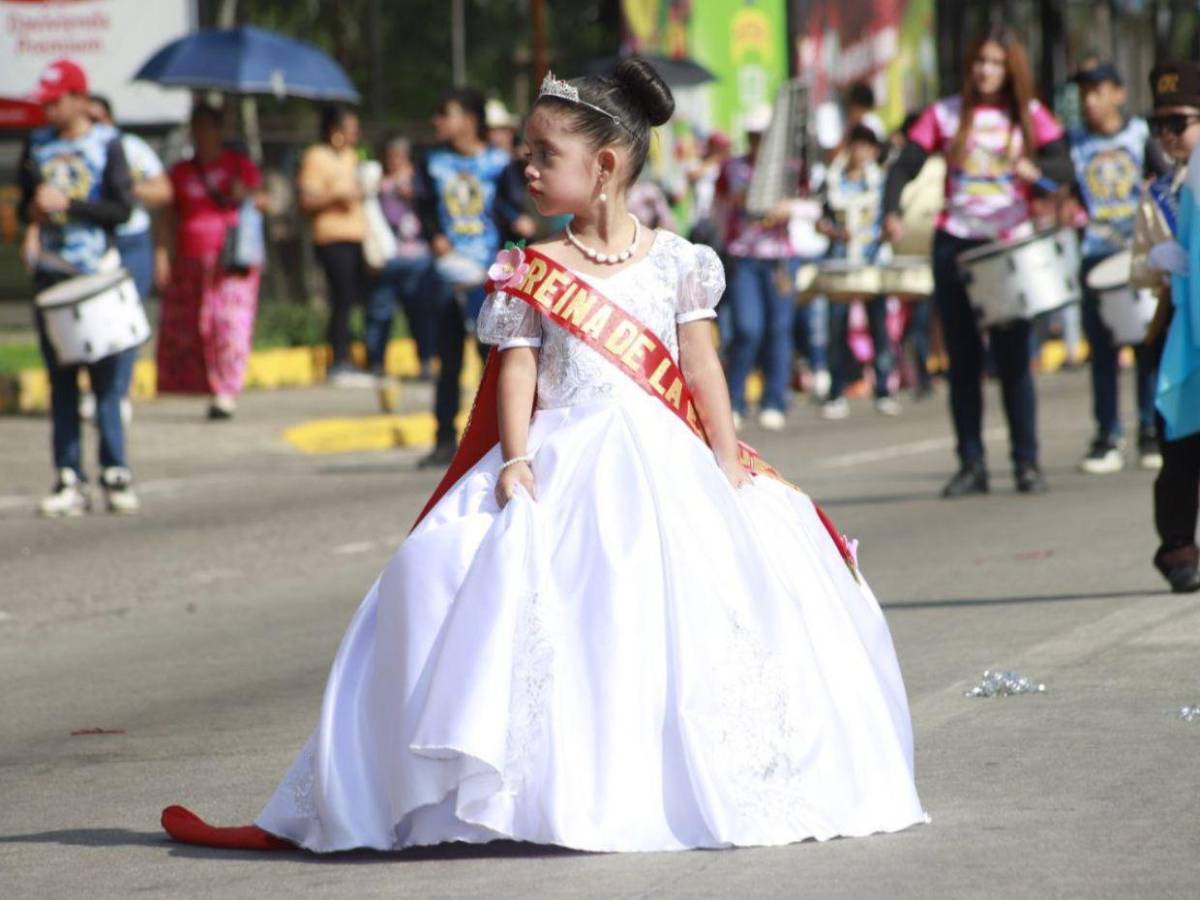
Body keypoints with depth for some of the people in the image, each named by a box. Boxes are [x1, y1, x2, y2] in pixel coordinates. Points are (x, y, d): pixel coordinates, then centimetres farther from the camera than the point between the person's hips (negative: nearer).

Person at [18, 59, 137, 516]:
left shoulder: (106, 143, -1)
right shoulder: (37, 144, 11)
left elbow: (122, 207, -6)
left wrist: (67, 204, -13)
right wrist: (33, 216, -3)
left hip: (95, 272, -4)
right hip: (50, 272, 4)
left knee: (105, 377, -5)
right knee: (60, 380, 3)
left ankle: (116, 476, 0)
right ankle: (69, 481, 4)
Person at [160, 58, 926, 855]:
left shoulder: (674, 262, 5)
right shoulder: (530, 273, 5)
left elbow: (703, 370, 6)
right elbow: (518, 369, -1)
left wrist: (729, 466, 1)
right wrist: (515, 459, -15)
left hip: (661, 467, 0)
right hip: (561, 467, 0)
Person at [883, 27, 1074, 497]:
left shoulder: (1030, 115, 6)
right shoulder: (945, 115, 6)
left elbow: (1064, 169, -5)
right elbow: (905, 167, -1)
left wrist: (1036, 168, -27)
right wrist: (891, 213, -19)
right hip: (955, 245, 1)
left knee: (1013, 359, -5)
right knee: (963, 360, 3)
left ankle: (1027, 463, 3)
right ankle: (971, 464, 7)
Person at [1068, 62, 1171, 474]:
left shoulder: (1140, 133, 5)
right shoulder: (1074, 142, 7)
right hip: (1096, 253, 1)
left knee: (1148, 344, -1)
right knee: (1101, 348, 0)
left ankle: (1152, 433, 7)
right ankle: (1107, 437, 4)